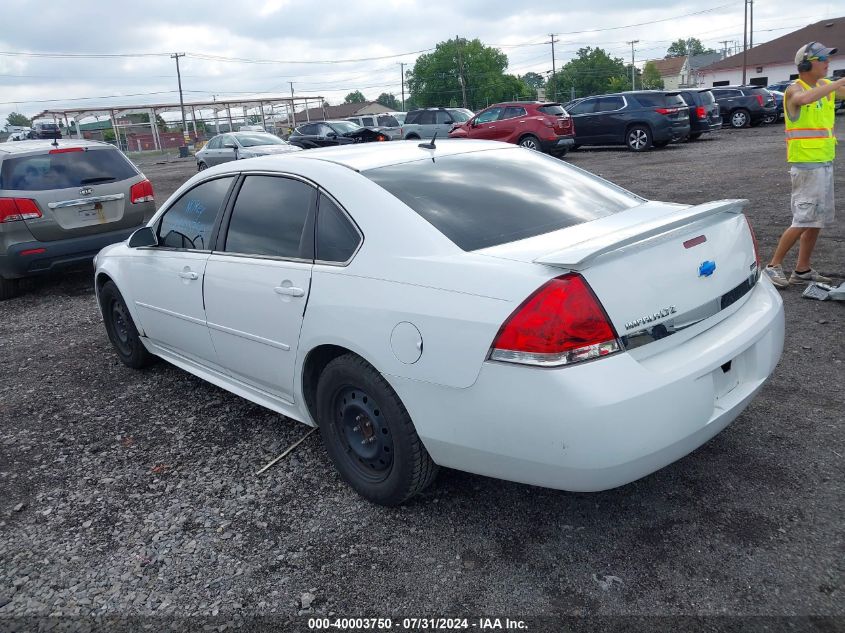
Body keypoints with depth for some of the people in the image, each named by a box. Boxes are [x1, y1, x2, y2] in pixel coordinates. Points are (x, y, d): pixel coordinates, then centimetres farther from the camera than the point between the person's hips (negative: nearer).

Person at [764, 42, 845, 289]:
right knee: (804, 220, -9)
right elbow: (804, 98, -34)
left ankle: (803, 270, 17)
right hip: (806, 164, -8)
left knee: (817, 220, 10)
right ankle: (774, 265, 2)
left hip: (824, 163, 8)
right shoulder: (795, 88, -11)